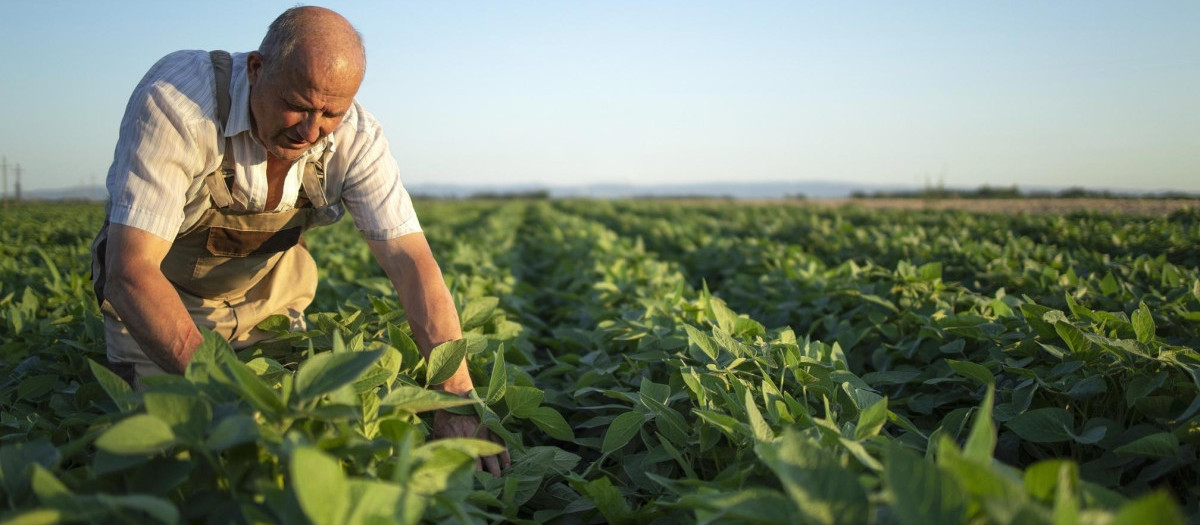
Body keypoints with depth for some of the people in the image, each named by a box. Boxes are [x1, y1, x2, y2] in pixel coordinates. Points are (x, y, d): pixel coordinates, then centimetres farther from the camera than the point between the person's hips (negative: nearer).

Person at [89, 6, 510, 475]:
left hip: (265, 298, 3)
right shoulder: (175, 101, -34)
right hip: (157, 299, -2)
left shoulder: (355, 140, -23)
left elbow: (412, 265, -27)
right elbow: (130, 270, -37)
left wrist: (457, 402, -39)